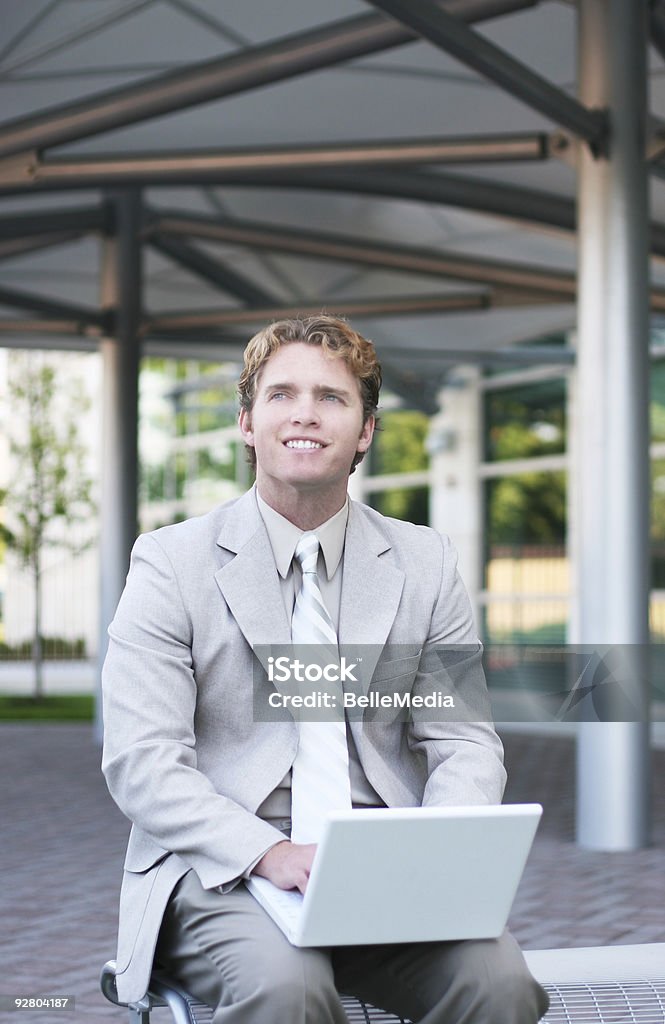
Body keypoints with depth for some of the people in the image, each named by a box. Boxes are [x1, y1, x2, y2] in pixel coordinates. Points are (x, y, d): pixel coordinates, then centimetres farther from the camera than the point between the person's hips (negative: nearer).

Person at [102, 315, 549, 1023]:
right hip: (221, 871, -2)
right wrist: (271, 852, -23)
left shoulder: (427, 565, 12)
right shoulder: (170, 563, 2)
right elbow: (140, 762, -6)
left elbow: (465, 741, 9)